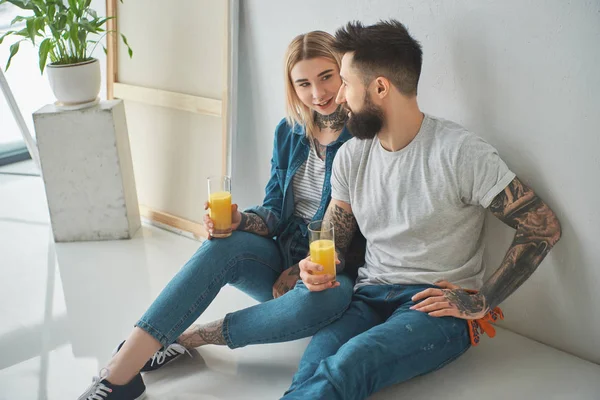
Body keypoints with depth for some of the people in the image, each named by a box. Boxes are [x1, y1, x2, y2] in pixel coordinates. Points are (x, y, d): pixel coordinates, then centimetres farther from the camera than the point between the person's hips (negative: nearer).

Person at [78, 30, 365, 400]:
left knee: (331, 297, -40)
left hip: (332, 274, -3)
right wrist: (241, 221, -16)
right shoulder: (289, 132, 6)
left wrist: (307, 270, -20)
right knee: (225, 244, -29)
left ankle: (191, 338, -23)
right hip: (283, 259, 4)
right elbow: (275, 212, 6)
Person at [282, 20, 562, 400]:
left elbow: (544, 228, -8)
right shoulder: (351, 156, 8)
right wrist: (316, 265, -8)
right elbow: (333, 240, 16)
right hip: (370, 295, 4)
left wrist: (482, 301, -12)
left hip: (438, 304, -4)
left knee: (349, 364, -34)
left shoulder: (461, 152, -11)